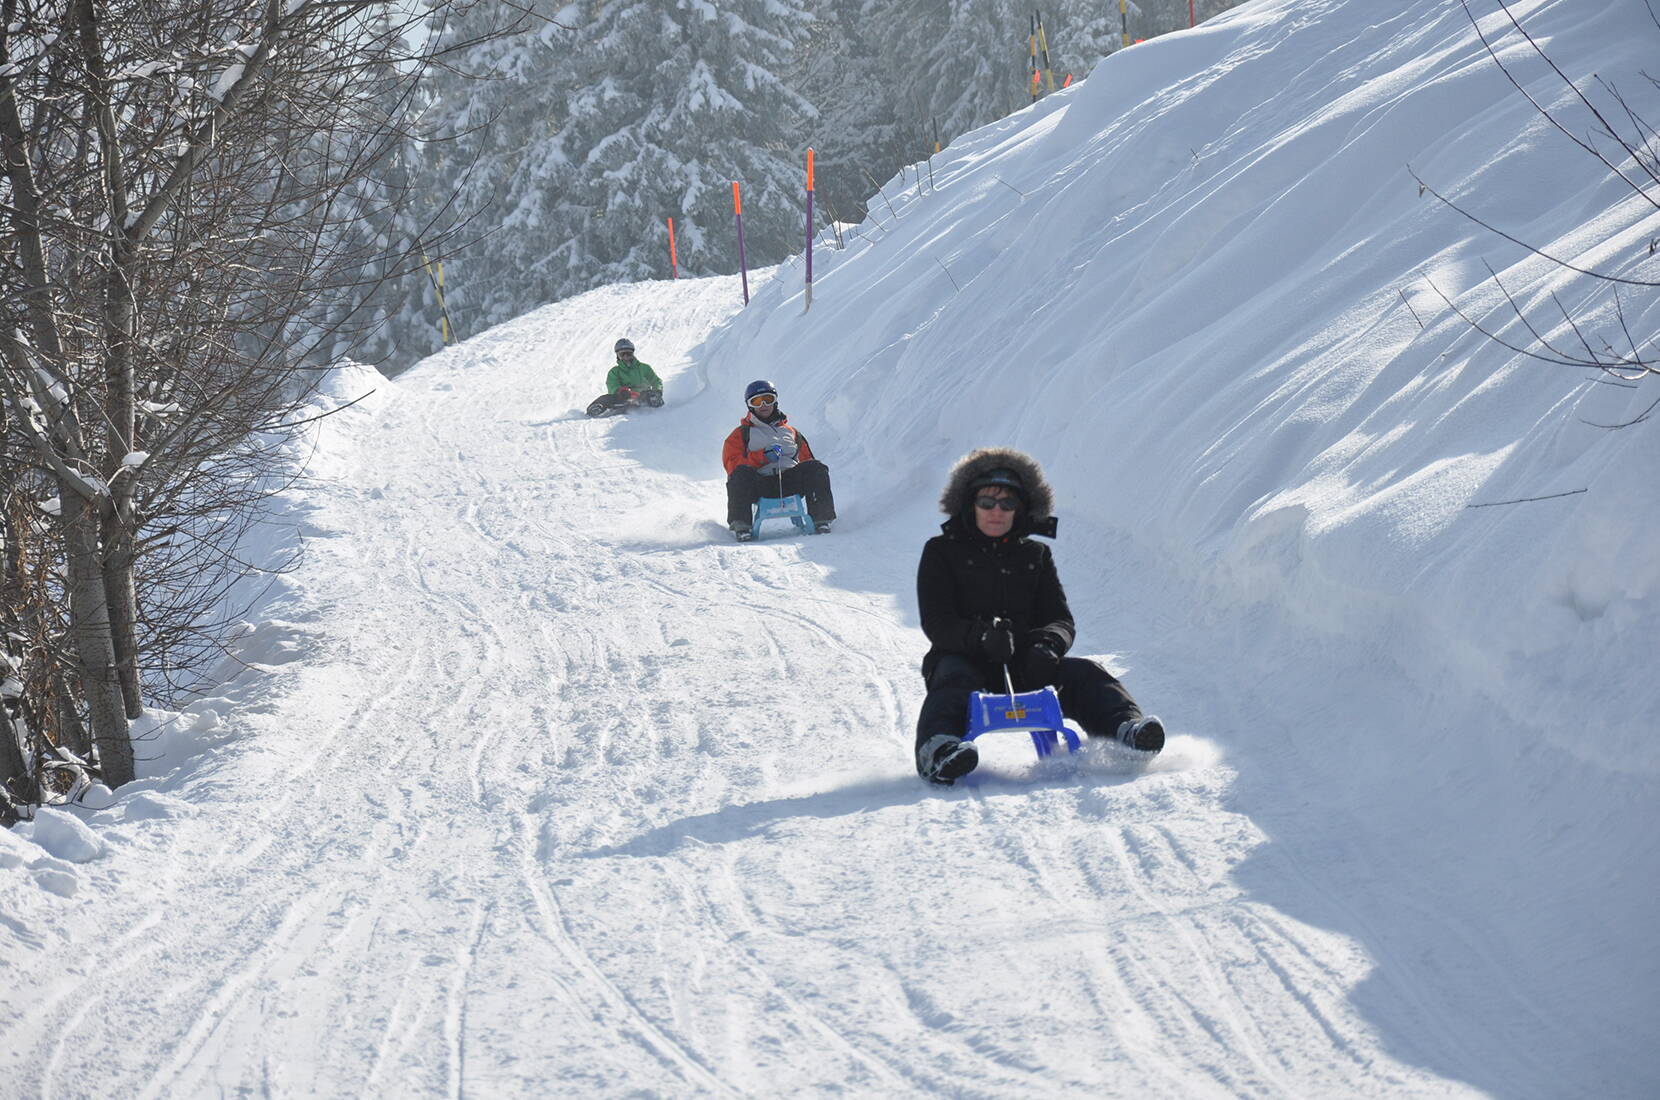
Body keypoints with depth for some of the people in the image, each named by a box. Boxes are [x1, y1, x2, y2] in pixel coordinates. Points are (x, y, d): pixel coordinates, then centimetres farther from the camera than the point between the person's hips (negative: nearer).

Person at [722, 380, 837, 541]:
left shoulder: (791, 432, 32)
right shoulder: (741, 434, 22)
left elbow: (806, 460, 27)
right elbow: (732, 463, 5)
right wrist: (762, 457, -10)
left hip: (789, 482, 3)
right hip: (759, 484, -2)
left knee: (817, 469, -24)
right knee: (741, 473, -35)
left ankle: (821, 519, -27)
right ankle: (740, 525, -40)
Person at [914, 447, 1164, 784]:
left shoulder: (1036, 555, 18)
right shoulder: (942, 551, 7)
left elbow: (1060, 619, 8)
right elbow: (937, 622, -6)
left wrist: (1047, 645, -18)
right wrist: (982, 636, -27)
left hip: (1025, 667, 4)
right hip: (962, 658, -3)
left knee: (1084, 675, -21)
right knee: (954, 680, -37)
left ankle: (1125, 730, -47)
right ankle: (937, 750, -65)